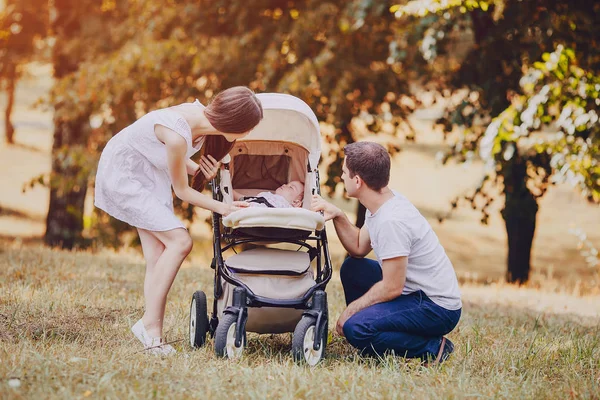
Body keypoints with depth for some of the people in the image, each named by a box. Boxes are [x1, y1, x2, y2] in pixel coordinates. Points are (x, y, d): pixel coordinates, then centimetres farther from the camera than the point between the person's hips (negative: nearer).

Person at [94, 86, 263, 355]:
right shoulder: (177, 135, -34)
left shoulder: (202, 115, -10)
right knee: (179, 241, -17)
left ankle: (153, 333, -3)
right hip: (124, 173, -8)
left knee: (158, 258, -1)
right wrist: (223, 208, -13)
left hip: (150, 172, 8)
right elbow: (182, 191, -19)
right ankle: (150, 323, -12)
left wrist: (201, 170, -11)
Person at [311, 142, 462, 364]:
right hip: (414, 291, 10)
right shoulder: (383, 202, 2)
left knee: (355, 328, -25)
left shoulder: (391, 221, -26)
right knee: (351, 268, 16)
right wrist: (337, 216, -1)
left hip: (438, 308, -10)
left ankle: (431, 348, -11)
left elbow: (392, 288, -23)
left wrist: (350, 311, -11)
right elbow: (359, 248, 15)